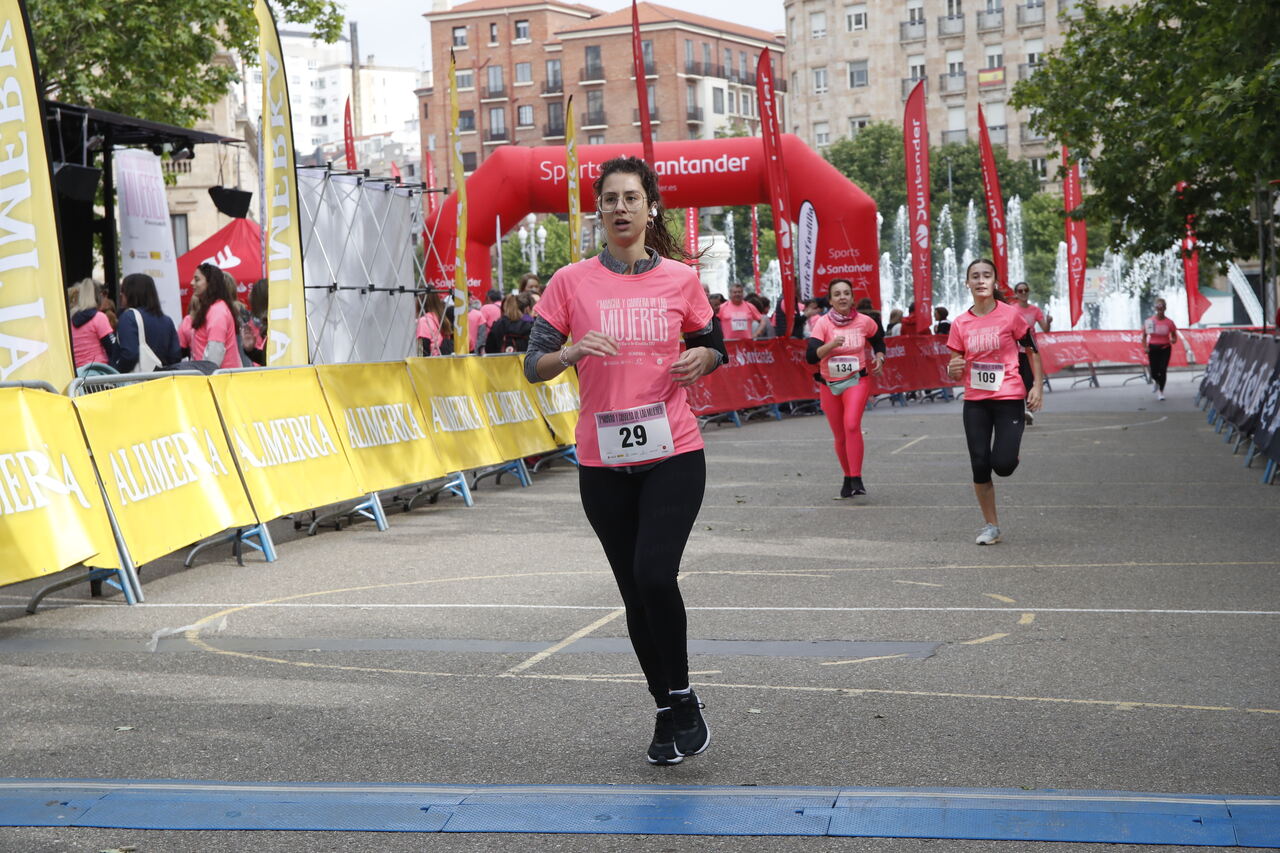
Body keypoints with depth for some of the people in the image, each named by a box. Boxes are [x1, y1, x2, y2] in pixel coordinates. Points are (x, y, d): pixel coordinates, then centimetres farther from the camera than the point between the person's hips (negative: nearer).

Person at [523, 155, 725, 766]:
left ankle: (682, 697, 3)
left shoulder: (680, 279, 3)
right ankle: (670, 712, 24)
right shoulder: (571, 282, 2)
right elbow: (534, 366, 0)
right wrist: (572, 351, -21)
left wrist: (701, 359, -7)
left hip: (673, 454, -1)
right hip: (603, 463, 2)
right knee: (634, 590, 8)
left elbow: (712, 345, 17)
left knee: (654, 574, -19)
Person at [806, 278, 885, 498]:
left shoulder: (864, 321, -3)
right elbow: (811, 356, -20)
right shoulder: (823, 323, -9)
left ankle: (856, 479, -23)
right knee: (840, 436, 9)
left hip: (856, 381, -1)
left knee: (852, 425, -24)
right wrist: (831, 345, -34)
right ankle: (848, 477, 31)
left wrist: (879, 358, 0)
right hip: (829, 385, 1)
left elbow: (878, 341, 19)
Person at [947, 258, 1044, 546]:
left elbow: (1032, 351, 5)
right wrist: (954, 369, -14)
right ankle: (991, 526, 16)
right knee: (979, 466, 0)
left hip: (1009, 398, -3)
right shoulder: (961, 324, 3)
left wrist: (1037, 387, -4)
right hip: (975, 401, 3)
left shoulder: (1011, 314, -5)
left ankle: (1009, 453, 25)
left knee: (1002, 465, -14)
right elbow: (957, 372, 9)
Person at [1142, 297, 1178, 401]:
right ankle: (1157, 382, 39)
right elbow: (1144, 336, 5)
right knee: (1154, 372, 2)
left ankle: (1161, 391, 5)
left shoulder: (1169, 322, -3)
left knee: (1163, 370, -11)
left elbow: (1174, 336, 6)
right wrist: (1145, 347, -7)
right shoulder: (1149, 321, -2)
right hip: (1153, 348, 1)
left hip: (1165, 348, -1)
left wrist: (1173, 340, -17)